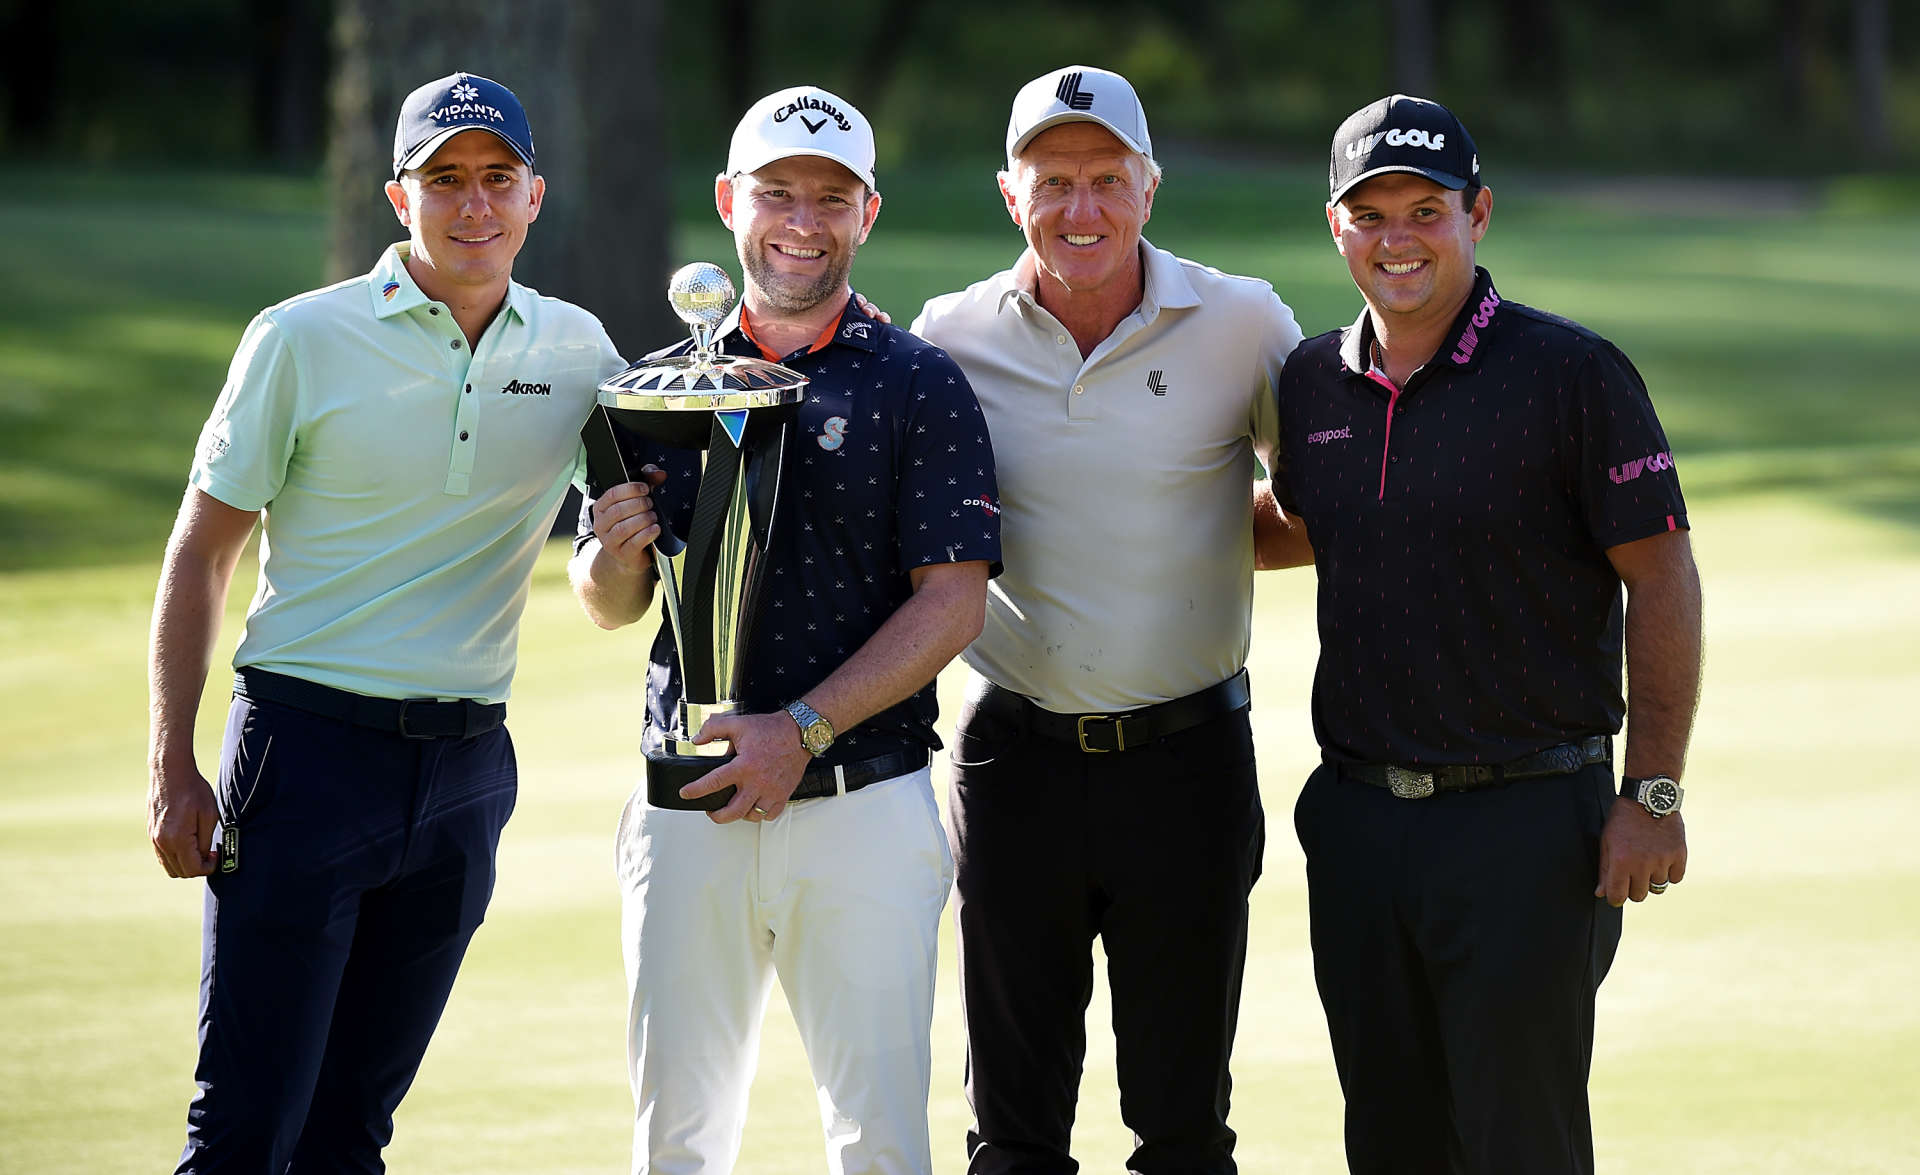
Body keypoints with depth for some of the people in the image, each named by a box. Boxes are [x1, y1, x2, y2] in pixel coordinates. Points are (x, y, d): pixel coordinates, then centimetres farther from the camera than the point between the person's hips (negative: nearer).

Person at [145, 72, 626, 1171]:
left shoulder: (576, 349, 7)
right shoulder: (303, 339, -3)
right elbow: (199, 555, 1)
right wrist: (174, 770, -6)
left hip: (465, 769, 4)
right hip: (308, 742, -4)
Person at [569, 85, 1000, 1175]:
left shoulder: (919, 386, 1)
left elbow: (952, 602, -7)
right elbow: (613, 603, 16)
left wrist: (804, 729, -16)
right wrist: (619, 550, -8)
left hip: (863, 808, -3)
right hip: (688, 816, 3)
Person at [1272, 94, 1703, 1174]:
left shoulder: (1572, 374, -7)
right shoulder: (1313, 384, 9)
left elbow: (1663, 580, -7)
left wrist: (1653, 795, -11)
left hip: (1530, 824, -5)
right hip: (1357, 821, 5)